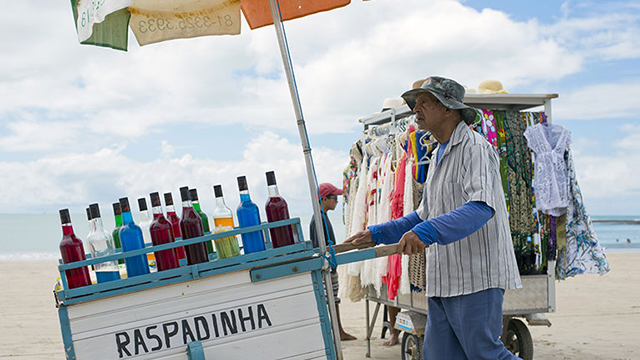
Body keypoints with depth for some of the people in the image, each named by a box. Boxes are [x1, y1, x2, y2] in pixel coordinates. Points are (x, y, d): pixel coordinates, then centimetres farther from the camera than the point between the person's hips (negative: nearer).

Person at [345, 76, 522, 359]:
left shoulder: (474, 147, -9)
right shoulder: (439, 155, 21)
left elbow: (482, 207, -26)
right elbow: (425, 214, 28)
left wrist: (428, 231, -37)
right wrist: (377, 234, 20)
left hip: (476, 275, -9)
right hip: (443, 279, 9)